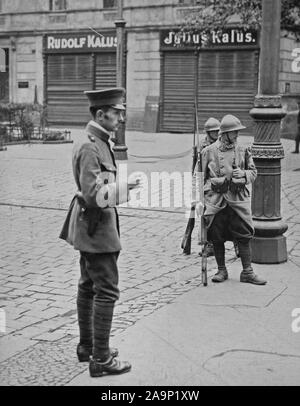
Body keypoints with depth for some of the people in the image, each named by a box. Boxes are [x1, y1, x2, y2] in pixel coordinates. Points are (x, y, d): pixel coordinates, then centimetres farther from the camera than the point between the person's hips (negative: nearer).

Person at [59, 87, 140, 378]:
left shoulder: (98, 142, 11)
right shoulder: (90, 147, -21)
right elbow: (92, 194, -26)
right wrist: (123, 188, -22)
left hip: (89, 227, 11)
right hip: (96, 226, -11)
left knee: (88, 286, 18)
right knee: (106, 291, -6)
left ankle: (87, 346, 30)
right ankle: (101, 359, 0)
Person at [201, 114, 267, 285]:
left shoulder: (243, 151, 6)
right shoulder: (209, 151, 1)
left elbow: (254, 172, 13)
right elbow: (200, 176, 7)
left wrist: (243, 174, -9)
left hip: (238, 199, 1)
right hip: (215, 199, -1)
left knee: (244, 236, -1)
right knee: (217, 238, 5)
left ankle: (247, 272, 7)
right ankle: (222, 271, 20)